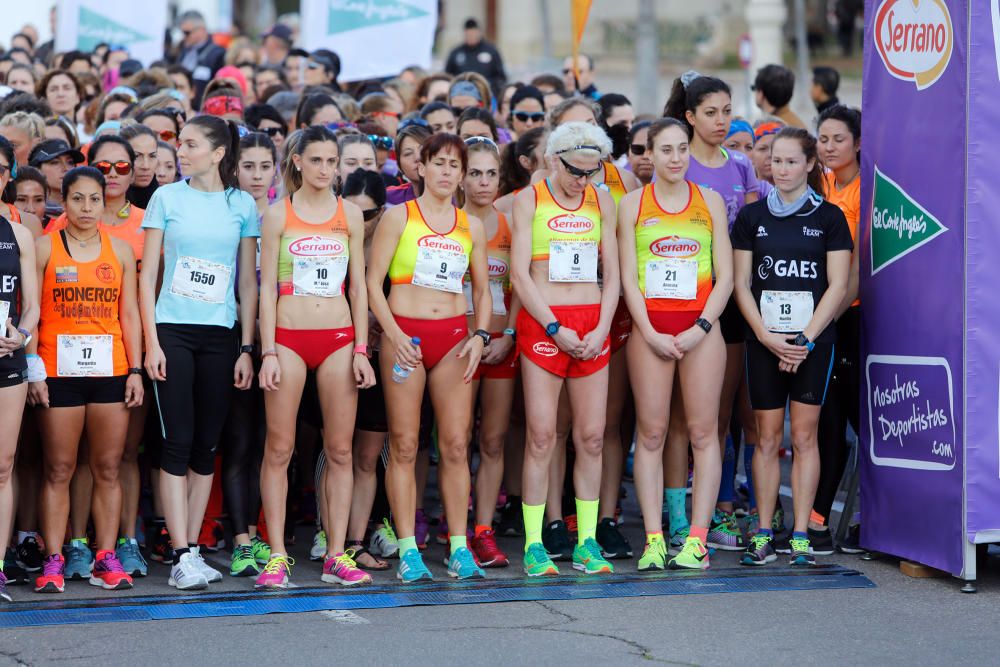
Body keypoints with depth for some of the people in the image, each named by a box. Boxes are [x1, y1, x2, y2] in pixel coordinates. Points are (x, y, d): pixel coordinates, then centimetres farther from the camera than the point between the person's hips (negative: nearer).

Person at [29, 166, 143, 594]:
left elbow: (129, 314, 11)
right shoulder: (45, 248, 3)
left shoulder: (120, 250, 10)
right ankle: (53, 561, 1)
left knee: (108, 469, 3)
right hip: (59, 372, -2)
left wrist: (135, 370, 4)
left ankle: (105, 559, 7)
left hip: (110, 370, 2)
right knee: (58, 470, -1)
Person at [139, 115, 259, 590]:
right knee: (178, 442, -7)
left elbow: (248, 282, 9)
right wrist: (151, 341, -5)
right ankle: (182, 557, -7)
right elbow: (148, 274, 3)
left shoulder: (242, 205, 6)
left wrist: (246, 348, 3)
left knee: (207, 446, 4)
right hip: (172, 331, -2)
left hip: (220, 335, 2)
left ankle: (193, 548, 12)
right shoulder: (167, 198, 3)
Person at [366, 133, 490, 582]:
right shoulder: (398, 217, 2)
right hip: (405, 334, -3)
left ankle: (459, 549, 5)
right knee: (404, 446, -2)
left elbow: (482, 290, 18)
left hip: (454, 337, 3)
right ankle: (408, 551, 1)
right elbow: (373, 281, -2)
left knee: (456, 444, -1)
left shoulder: (471, 226, 12)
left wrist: (480, 335, 1)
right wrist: (394, 335, -13)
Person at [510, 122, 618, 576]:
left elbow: (611, 274, 11)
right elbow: (520, 274, -5)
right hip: (541, 322, -4)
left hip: (592, 324, 4)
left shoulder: (601, 202, 12)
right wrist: (555, 329, -12)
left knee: (591, 437, 2)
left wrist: (602, 329, -4)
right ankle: (533, 545, -1)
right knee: (541, 436, -6)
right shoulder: (528, 200, 1)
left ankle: (587, 542, 8)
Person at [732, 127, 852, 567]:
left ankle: (800, 537, 2)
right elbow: (741, 284, 6)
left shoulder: (828, 217, 4)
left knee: (804, 436, -1)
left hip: (814, 338, -1)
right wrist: (767, 337, -7)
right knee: (767, 438, 2)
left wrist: (806, 339, -9)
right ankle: (763, 535, 6)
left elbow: (837, 286, 0)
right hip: (764, 340, 1)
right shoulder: (752, 216, 8)